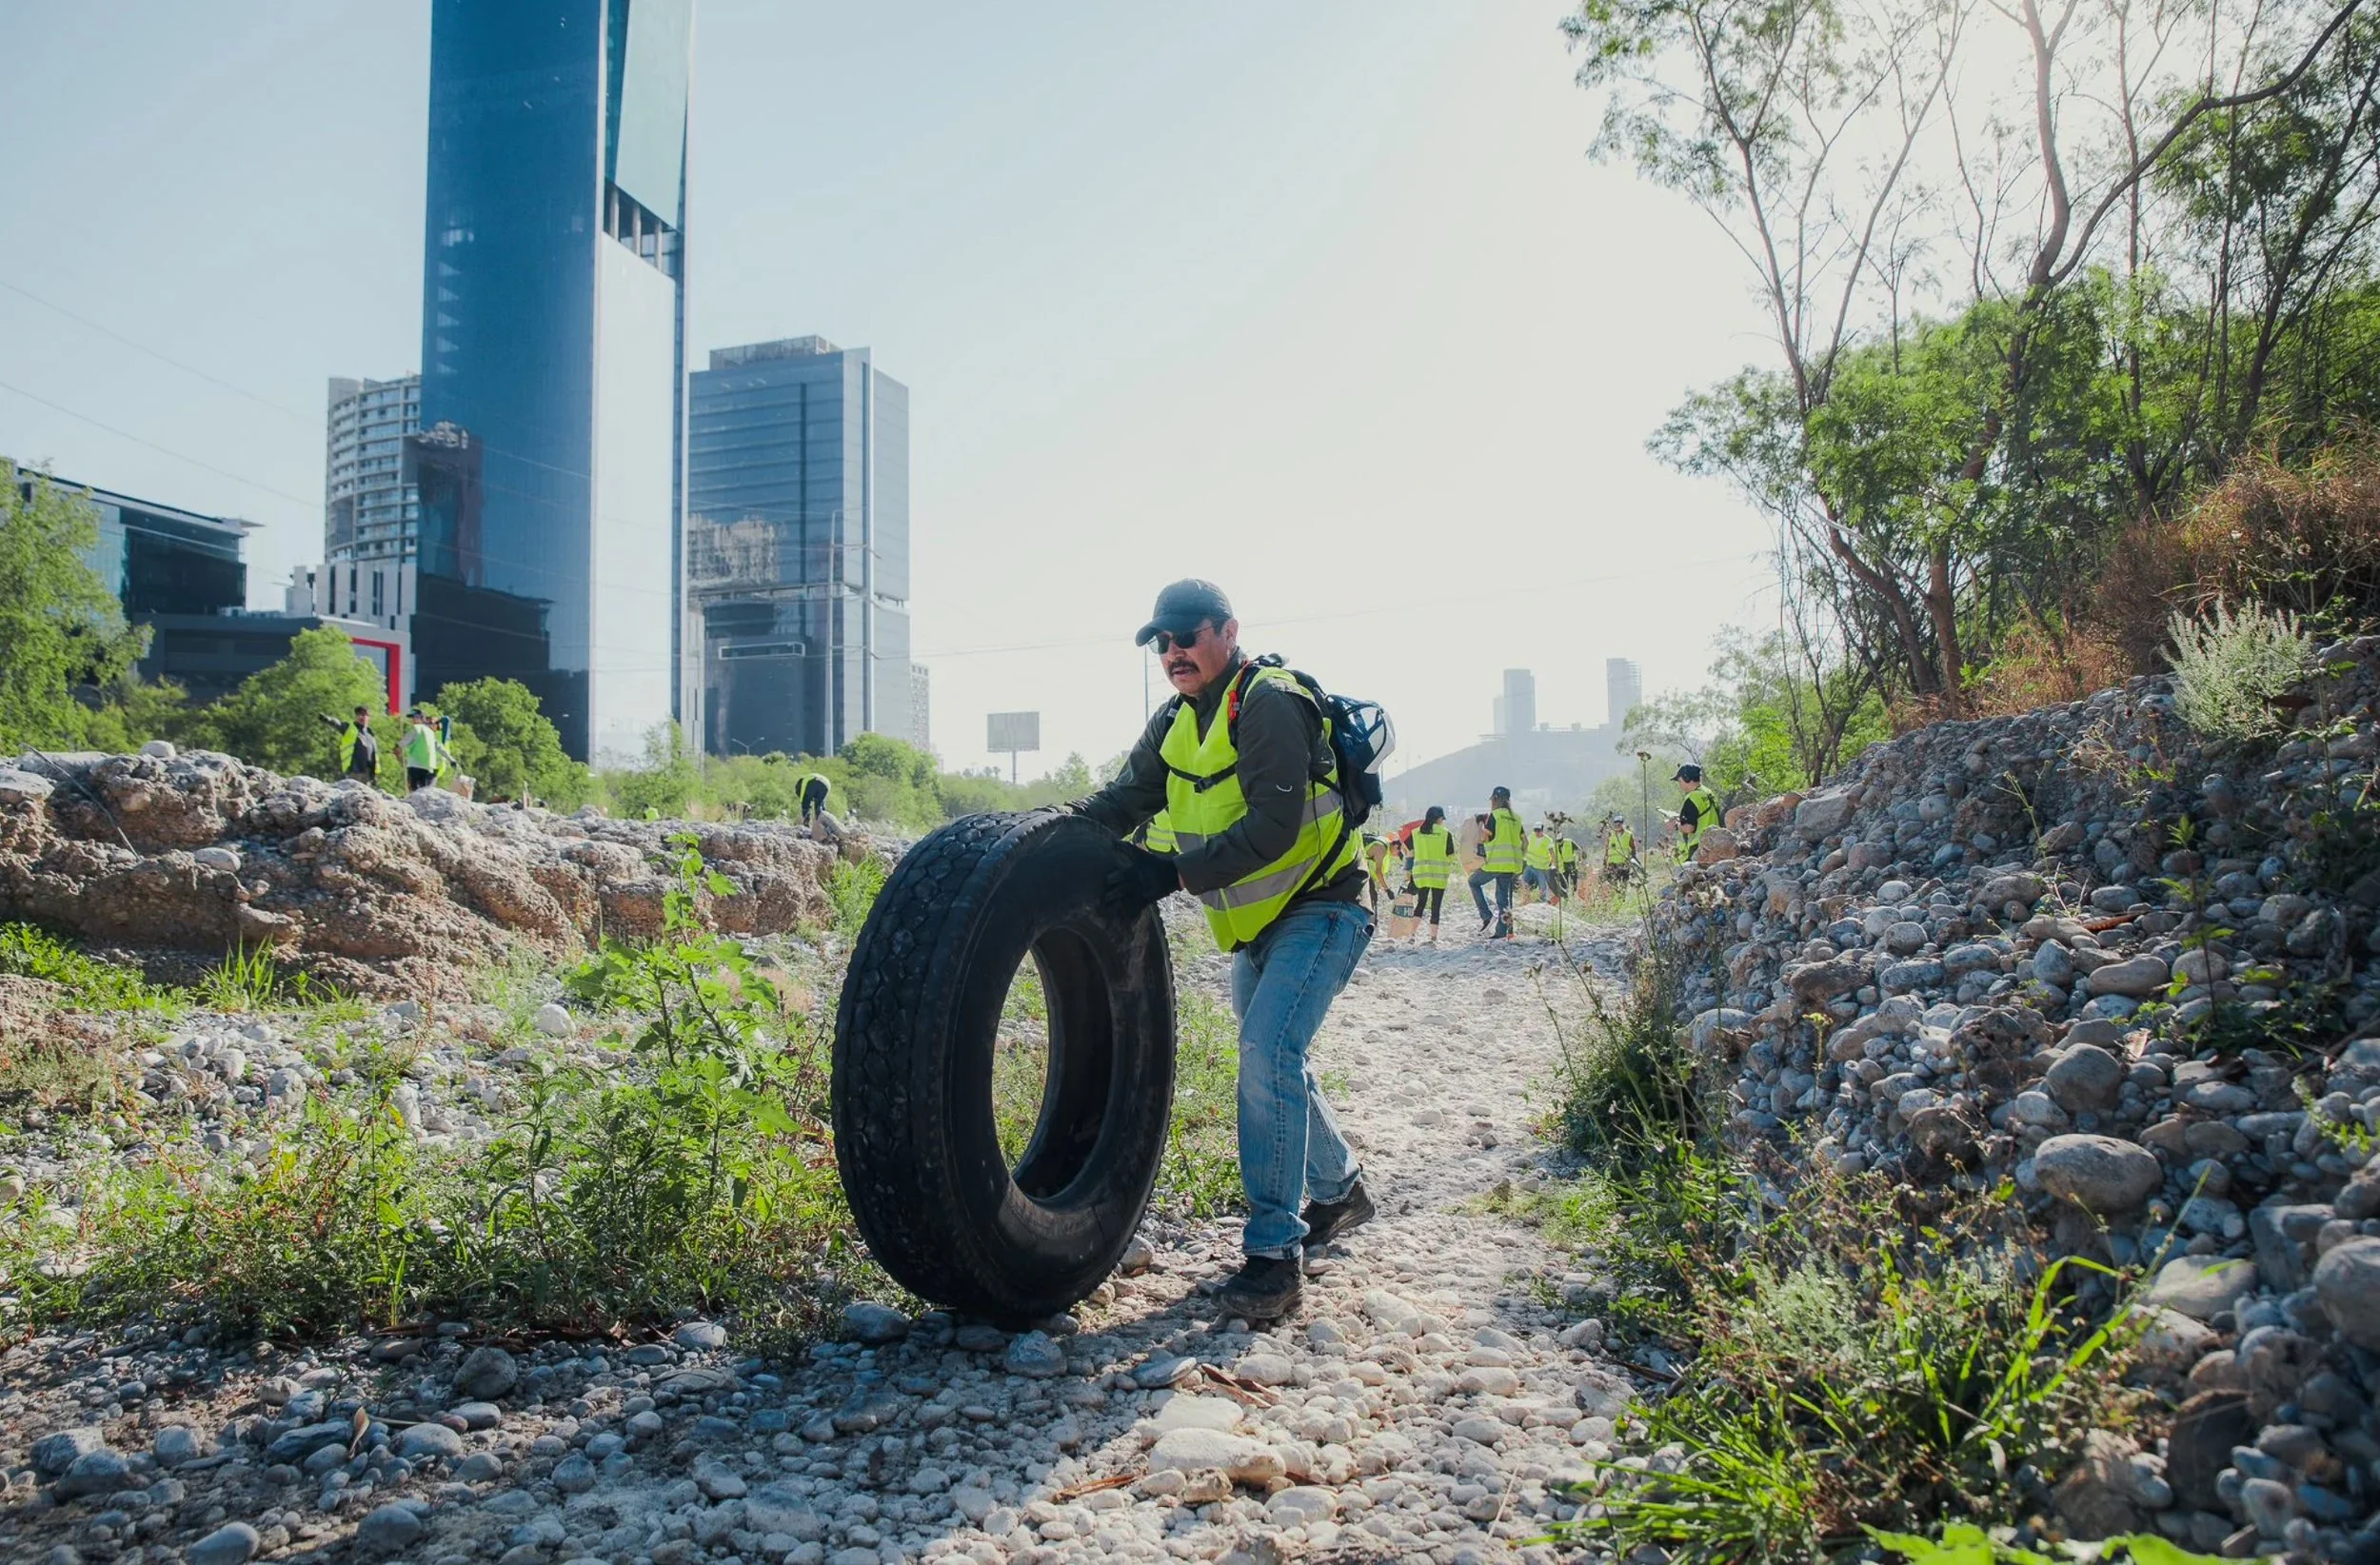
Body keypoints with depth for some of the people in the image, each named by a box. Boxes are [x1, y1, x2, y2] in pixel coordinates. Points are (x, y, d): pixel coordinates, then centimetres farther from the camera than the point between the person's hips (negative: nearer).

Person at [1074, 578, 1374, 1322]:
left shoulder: (1270, 704, -21)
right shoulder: (1176, 723, 6)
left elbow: (1272, 827, -30)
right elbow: (1124, 799, 0)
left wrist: (1174, 873, -35)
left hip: (1320, 908, -9)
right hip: (1255, 924, 9)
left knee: (1269, 1050, -23)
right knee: (1273, 1063, 18)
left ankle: (1274, 1252, -17)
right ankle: (1338, 1187, 40)